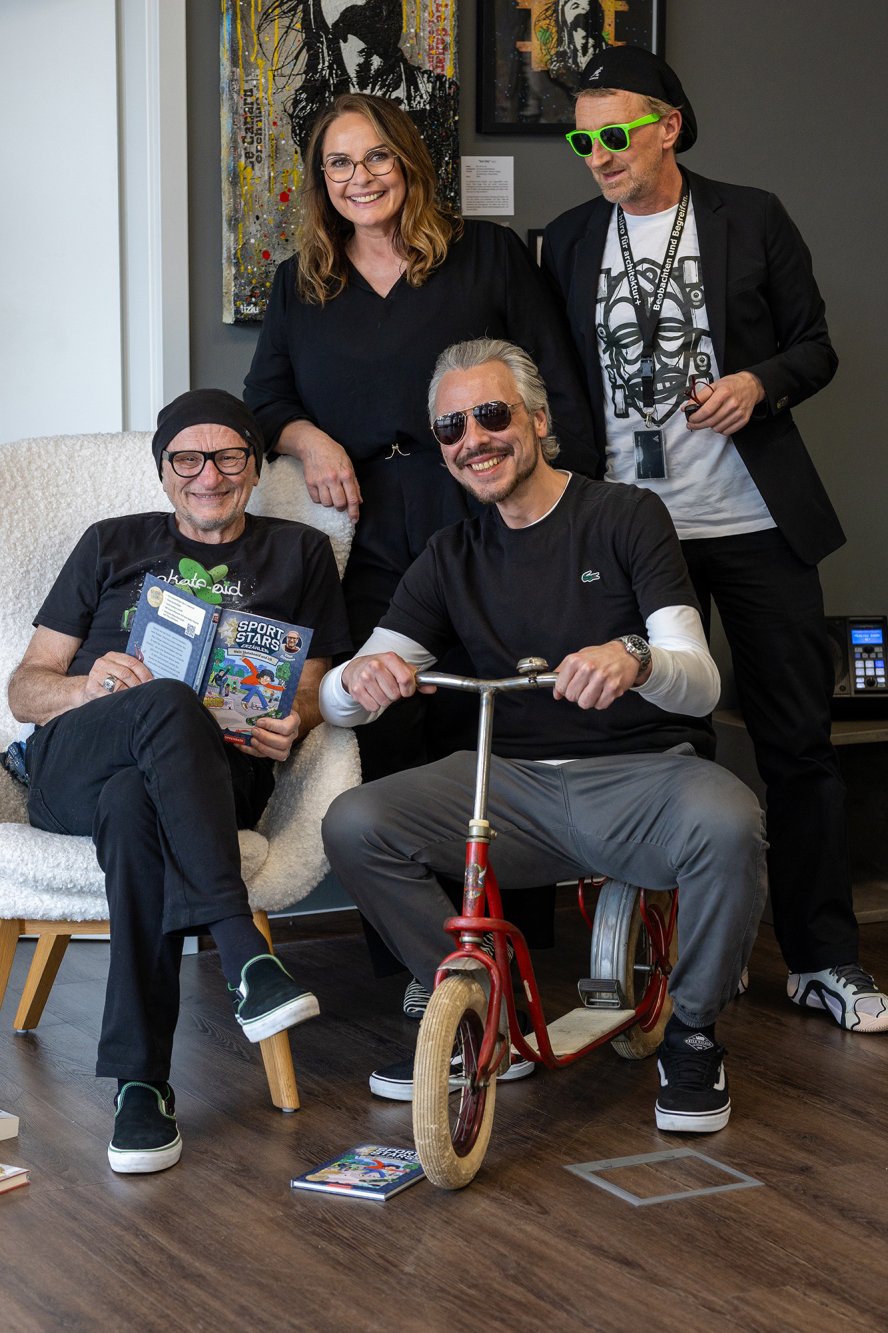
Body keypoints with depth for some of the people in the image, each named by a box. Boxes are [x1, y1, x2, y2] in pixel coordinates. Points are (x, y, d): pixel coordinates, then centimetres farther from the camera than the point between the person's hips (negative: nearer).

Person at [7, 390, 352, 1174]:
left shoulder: (298, 554, 24)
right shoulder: (113, 546, 23)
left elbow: (312, 693, 18)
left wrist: (293, 725, -8)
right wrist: (90, 685, -8)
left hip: (217, 776, 0)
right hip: (70, 768, 0)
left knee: (132, 805, -40)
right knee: (169, 705, -38)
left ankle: (141, 1082, -42)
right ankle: (246, 960, -48)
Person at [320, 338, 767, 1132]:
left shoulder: (626, 516, 0)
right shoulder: (453, 559, 11)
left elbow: (701, 685, -11)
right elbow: (338, 702, 5)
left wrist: (636, 661, -36)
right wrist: (360, 677, -21)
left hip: (642, 774, -3)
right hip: (517, 785, 3)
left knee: (726, 823, -36)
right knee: (354, 824, -20)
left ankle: (692, 1032, -8)